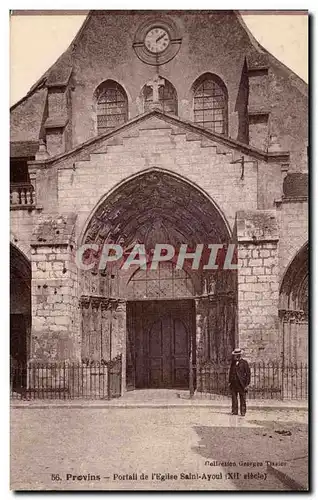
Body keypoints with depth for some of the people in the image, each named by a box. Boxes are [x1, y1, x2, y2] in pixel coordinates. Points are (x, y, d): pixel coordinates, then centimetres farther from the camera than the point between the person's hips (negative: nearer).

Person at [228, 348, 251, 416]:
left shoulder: (244, 362, -1)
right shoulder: (233, 363, 13)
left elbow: (248, 374, -2)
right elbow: (230, 372, 20)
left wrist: (247, 384, -6)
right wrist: (229, 382, 12)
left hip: (241, 383, -4)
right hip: (233, 383, 4)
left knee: (243, 399, 0)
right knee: (234, 398, 3)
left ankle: (243, 412, 6)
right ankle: (234, 411, 10)